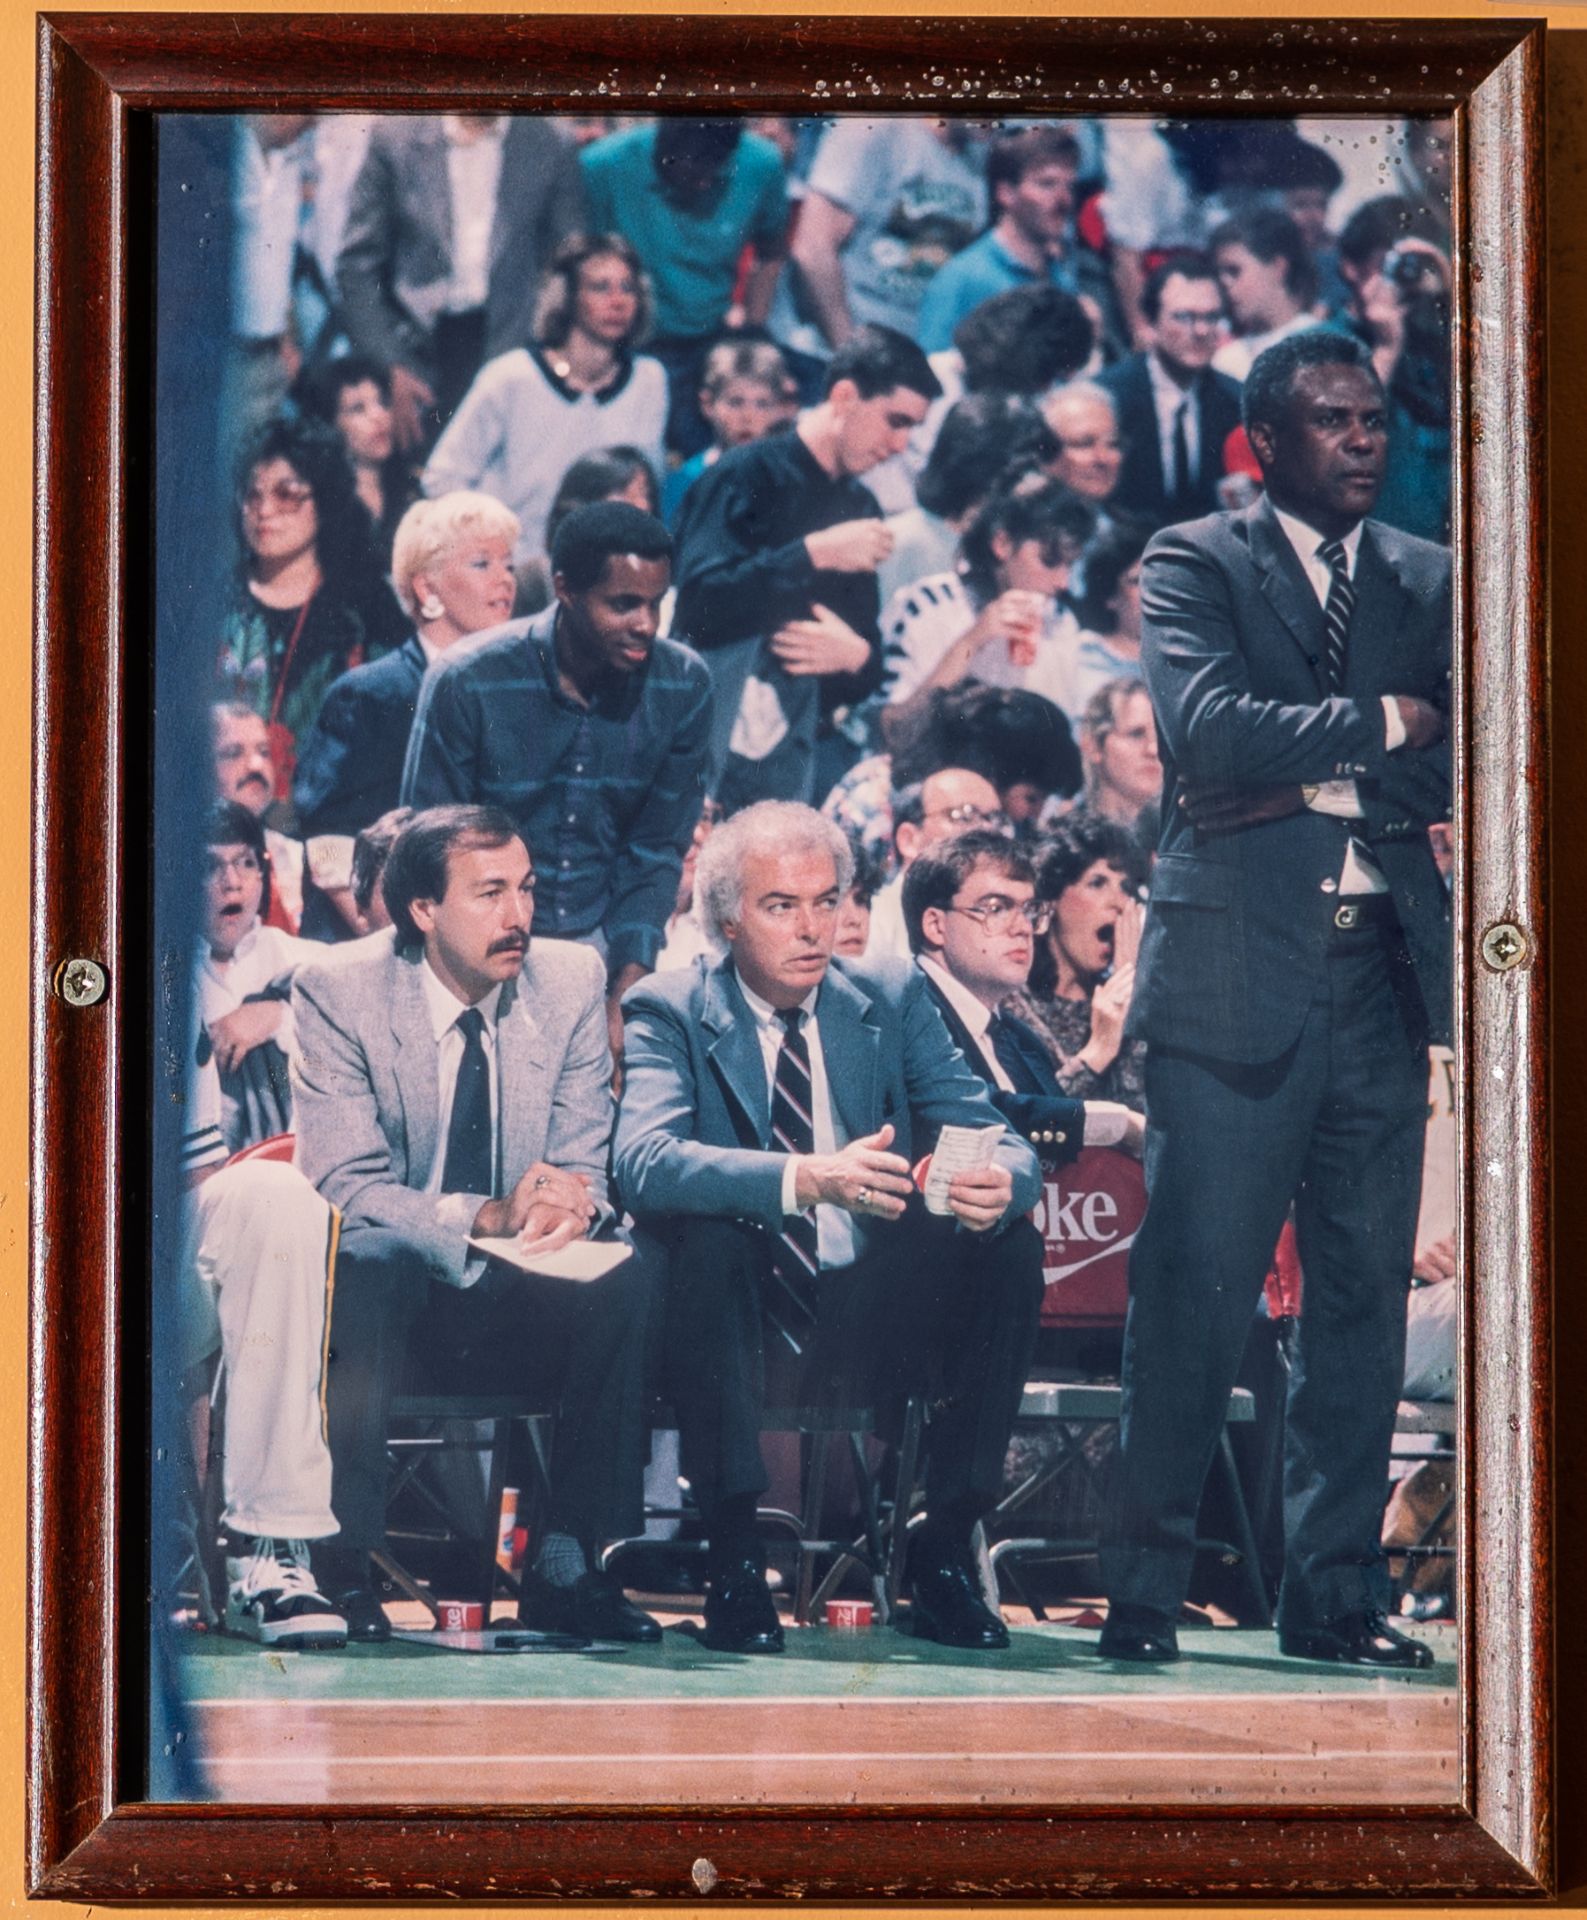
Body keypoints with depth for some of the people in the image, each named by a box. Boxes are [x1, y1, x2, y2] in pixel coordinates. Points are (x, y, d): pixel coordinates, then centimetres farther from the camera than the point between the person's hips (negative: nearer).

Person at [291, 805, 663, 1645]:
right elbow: (342, 1186, -16)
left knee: (627, 1275, -27)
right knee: (370, 1255, -37)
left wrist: (572, 1204, -25)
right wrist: (483, 1218, -33)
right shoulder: (338, 992, -10)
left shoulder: (572, 982, 0)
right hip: (388, 1291, -3)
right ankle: (343, 1564, -30)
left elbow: (587, 1165, 2)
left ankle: (567, 1568, -18)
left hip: (516, 1298, 3)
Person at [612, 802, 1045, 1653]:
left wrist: (1000, 1180, -29)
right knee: (710, 1235, -33)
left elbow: (999, 1141, -2)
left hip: (875, 1326, 3)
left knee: (1009, 1240, -21)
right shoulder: (670, 1010, -3)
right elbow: (642, 1163, -23)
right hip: (740, 1323, -3)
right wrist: (804, 1179, -39)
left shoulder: (894, 998, 7)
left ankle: (945, 1552, -14)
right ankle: (733, 1558, -25)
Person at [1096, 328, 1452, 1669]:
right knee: (1195, 1294, -6)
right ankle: (1144, 1592, 0)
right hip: (1237, 970, -4)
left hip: (1381, 977, 4)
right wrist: (1376, 728, -4)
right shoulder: (1194, 564, 6)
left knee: (1365, 1297, 4)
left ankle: (1335, 1592, 12)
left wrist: (1306, 787, -6)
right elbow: (1207, 728, -11)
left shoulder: (1430, 582, 17)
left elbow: (1455, 764, 6)